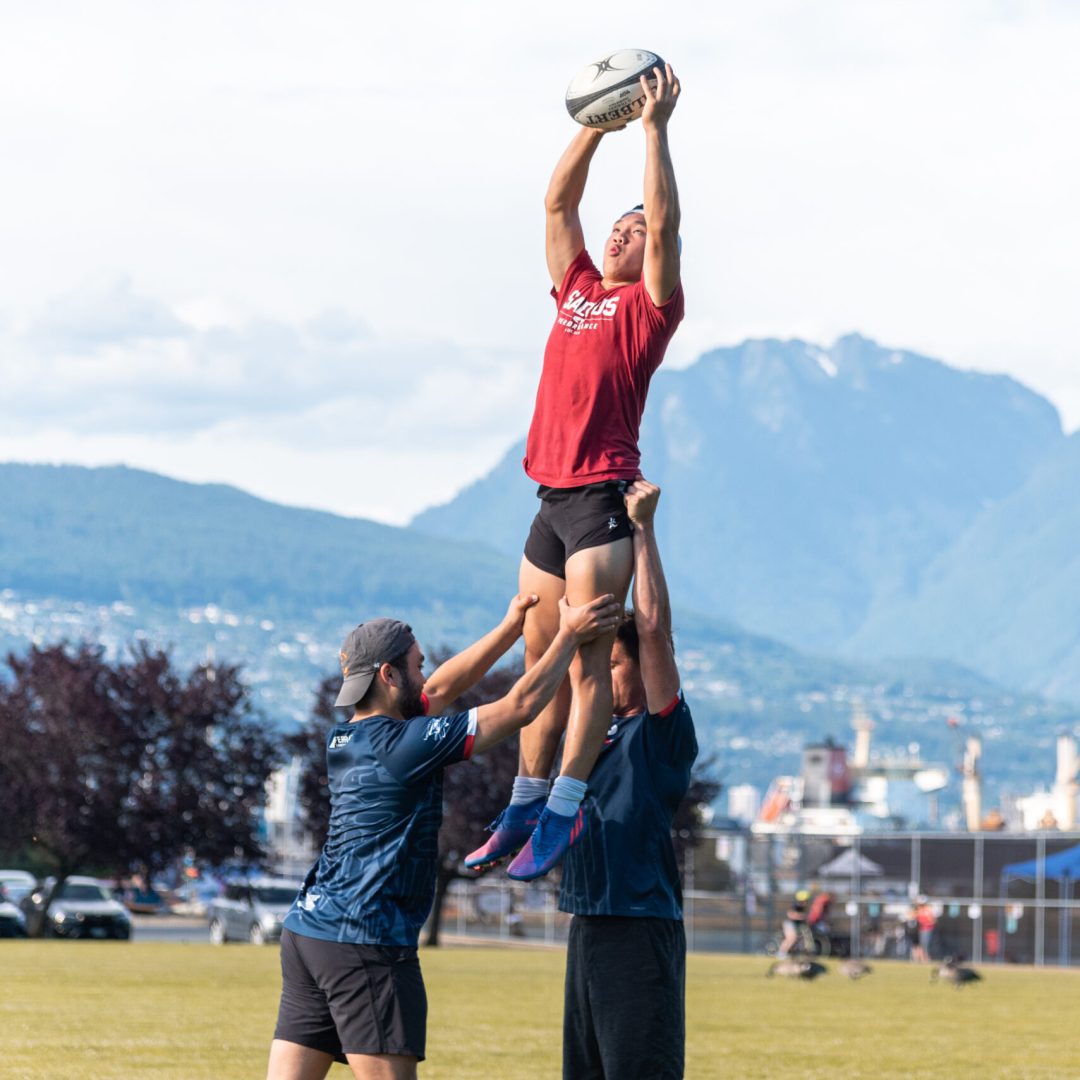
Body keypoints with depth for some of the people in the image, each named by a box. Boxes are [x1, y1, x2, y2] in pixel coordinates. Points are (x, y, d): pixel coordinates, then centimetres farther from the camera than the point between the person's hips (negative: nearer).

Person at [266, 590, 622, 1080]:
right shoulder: (405, 743, -12)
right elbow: (521, 704, -9)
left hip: (306, 932, 9)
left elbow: (441, 689, 25)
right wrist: (569, 636, 2)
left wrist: (512, 628, 24)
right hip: (365, 941, -9)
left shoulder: (344, 739, 12)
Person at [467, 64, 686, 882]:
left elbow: (666, 222, -10)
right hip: (554, 497, 7)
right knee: (540, 659, 10)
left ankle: (566, 807, -11)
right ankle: (526, 804, 16)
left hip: (604, 497, -7)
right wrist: (598, 124, 17)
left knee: (587, 657, -10)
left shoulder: (648, 307, 1)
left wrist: (656, 128, -7)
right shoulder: (578, 290, 18)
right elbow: (558, 202, 21)